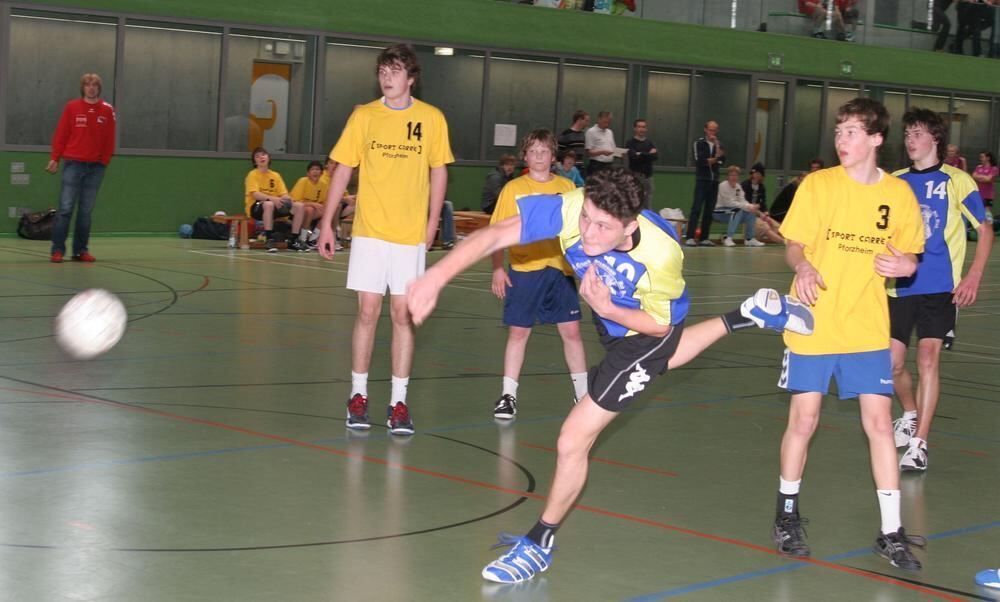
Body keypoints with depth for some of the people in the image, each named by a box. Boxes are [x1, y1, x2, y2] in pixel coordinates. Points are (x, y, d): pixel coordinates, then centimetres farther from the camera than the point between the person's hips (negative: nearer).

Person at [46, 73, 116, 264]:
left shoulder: (107, 110, 7)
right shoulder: (72, 107, 4)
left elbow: (109, 140, 7)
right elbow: (60, 134, 3)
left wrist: (105, 161, 0)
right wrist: (54, 158, -2)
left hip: (96, 167, 2)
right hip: (73, 164, -2)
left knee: (86, 211, 5)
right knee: (65, 208, -6)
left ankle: (81, 250, 11)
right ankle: (57, 250, -4)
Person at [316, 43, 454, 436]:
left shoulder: (432, 119, 0)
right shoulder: (363, 116, 1)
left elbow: (438, 172, 9)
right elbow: (343, 170, 5)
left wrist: (432, 223, 3)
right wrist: (326, 223, 2)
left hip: (411, 234, 0)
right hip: (369, 230, 0)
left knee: (403, 315, 1)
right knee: (367, 312, 2)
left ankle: (398, 403, 6)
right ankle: (358, 396, 13)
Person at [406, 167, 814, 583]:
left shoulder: (660, 254, -40)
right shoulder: (570, 208, -37)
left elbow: (659, 324, -22)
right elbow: (492, 236, -39)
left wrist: (606, 308, -38)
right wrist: (436, 277, -50)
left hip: (648, 330, -6)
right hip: (611, 321, 6)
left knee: (573, 441, -7)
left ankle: (539, 544, 14)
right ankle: (748, 315, 57)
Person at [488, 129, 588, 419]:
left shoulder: (567, 187, 6)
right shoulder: (514, 188, 1)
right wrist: (498, 269, -6)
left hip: (560, 270, 2)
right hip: (524, 271, -2)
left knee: (571, 330, 4)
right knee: (518, 331, 3)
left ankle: (582, 392, 16)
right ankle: (508, 395, 11)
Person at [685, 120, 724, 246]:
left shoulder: (719, 144, 14)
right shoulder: (699, 143, 2)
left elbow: (722, 159, -3)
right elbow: (700, 160, -11)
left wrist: (717, 145, -11)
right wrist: (714, 159, -5)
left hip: (714, 181, 5)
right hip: (702, 179, -5)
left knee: (709, 211, 4)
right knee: (696, 209, -11)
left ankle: (704, 238, 7)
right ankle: (690, 237, -16)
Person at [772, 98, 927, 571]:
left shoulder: (899, 194, 1)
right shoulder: (817, 185, -4)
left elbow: (908, 254, 11)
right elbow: (793, 245, 1)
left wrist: (904, 265, -13)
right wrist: (802, 268, -21)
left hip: (867, 329, 1)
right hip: (812, 324, -1)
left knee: (879, 421, -2)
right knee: (803, 420, 3)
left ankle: (891, 532, 7)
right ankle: (787, 514, 24)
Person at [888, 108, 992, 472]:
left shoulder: (956, 181, -1)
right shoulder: (896, 183, 8)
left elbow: (985, 229, 3)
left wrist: (973, 277, -6)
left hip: (940, 288, -3)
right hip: (900, 287, 4)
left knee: (928, 359, -13)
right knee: (892, 363, 3)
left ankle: (918, 444, -6)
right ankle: (910, 416, 33)